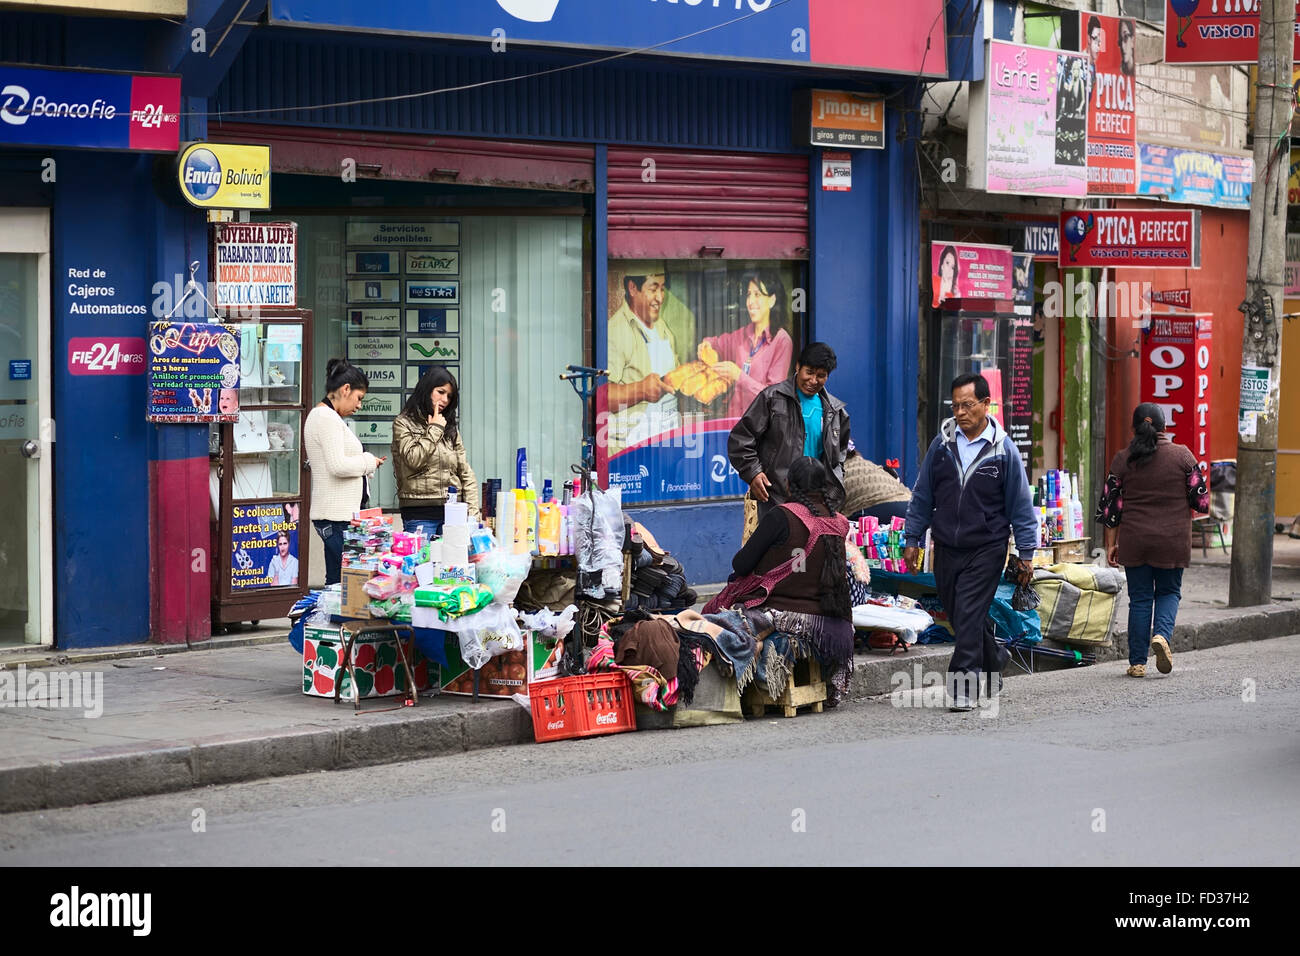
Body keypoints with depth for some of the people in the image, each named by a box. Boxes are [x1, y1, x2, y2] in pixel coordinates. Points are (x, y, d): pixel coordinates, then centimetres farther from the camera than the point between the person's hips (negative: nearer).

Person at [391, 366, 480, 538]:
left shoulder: (450, 427, 15)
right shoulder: (404, 423, 3)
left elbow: (466, 473, 12)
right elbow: (414, 460, -13)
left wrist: (473, 513, 2)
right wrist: (434, 429, -4)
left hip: (452, 509, 4)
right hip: (420, 512, -4)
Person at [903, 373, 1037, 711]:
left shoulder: (1003, 448, -4)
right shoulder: (942, 443, 4)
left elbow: (1021, 505, 1)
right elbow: (922, 495, 12)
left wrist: (1025, 554, 1)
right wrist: (912, 539, 10)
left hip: (986, 548, -4)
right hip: (946, 548, 4)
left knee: (969, 616, -12)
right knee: (959, 616, 11)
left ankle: (963, 688, -10)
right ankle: (994, 660, 35)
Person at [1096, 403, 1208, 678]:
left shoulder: (1122, 459, -1)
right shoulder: (1183, 456, -2)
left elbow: (1111, 505, 0)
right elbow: (1201, 500, 0)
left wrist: (1111, 544, 7)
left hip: (1134, 542, 1)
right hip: (1173, 541, -1)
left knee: (1140, 598, 8)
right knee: (1169, 592, 16)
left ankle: (1138, 662, 8)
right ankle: (1162, 634, -11)